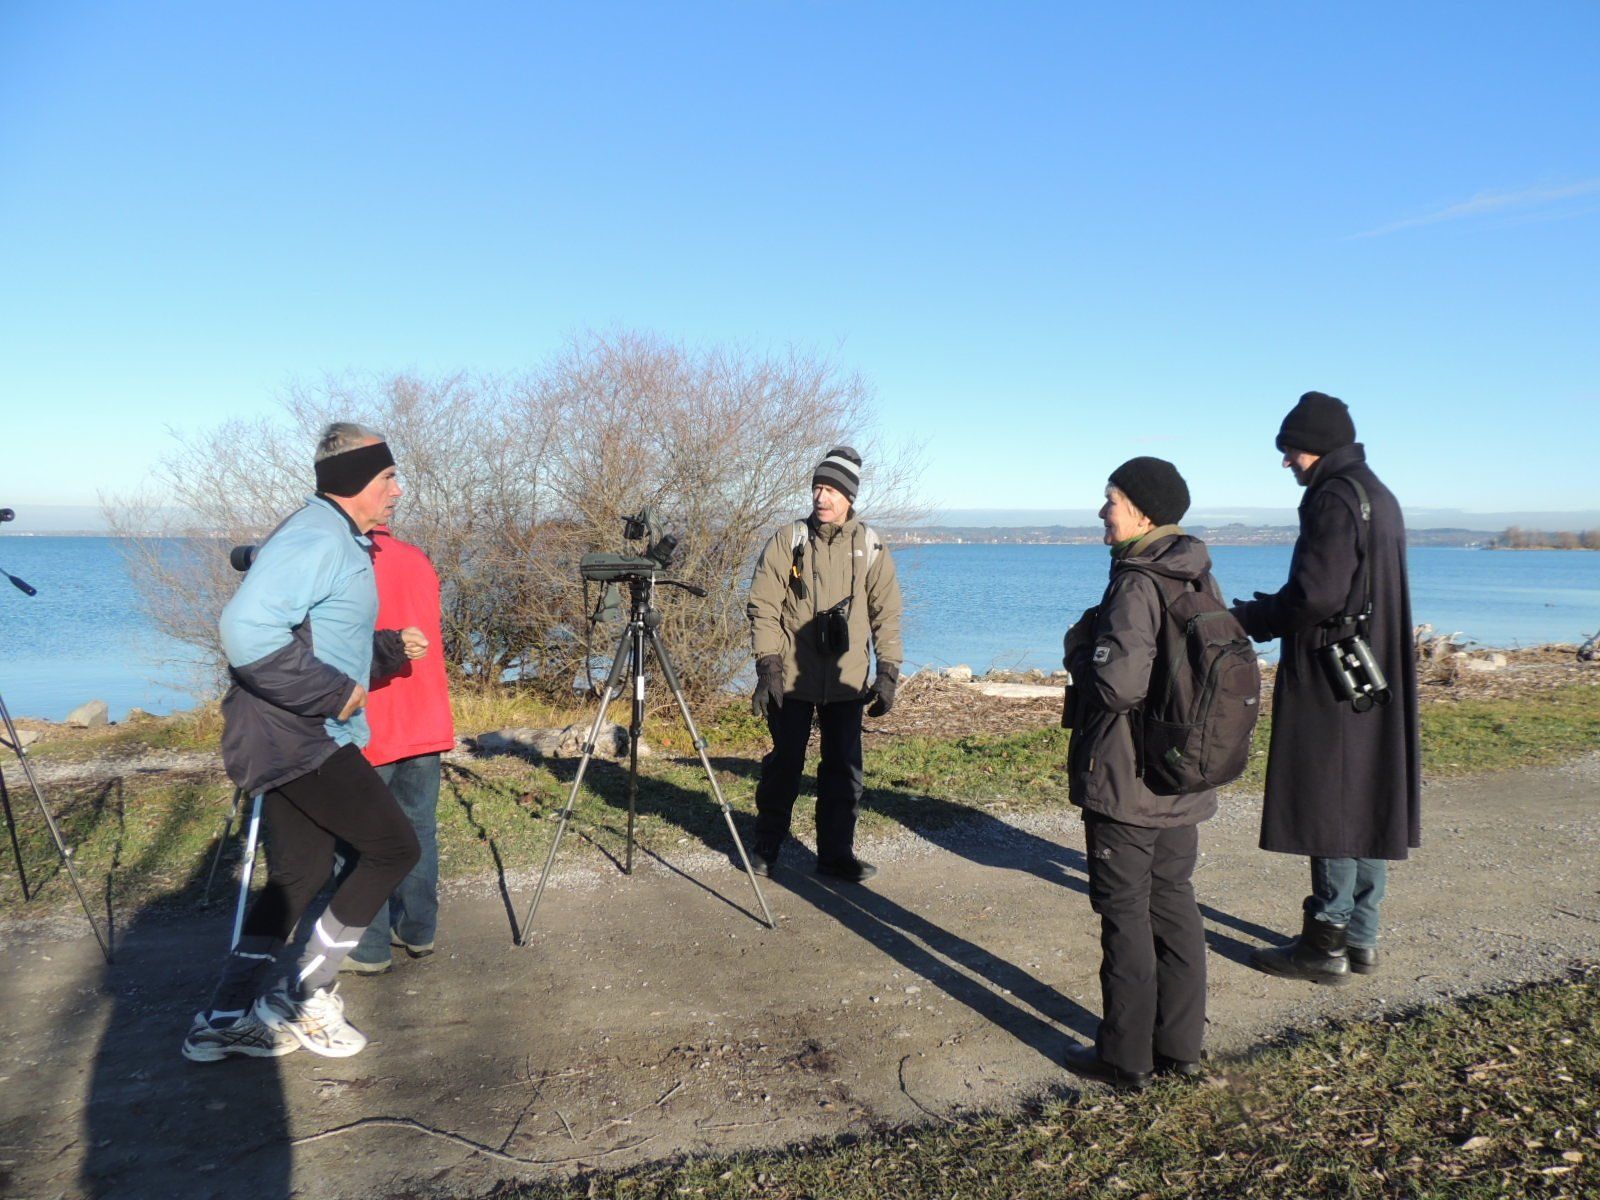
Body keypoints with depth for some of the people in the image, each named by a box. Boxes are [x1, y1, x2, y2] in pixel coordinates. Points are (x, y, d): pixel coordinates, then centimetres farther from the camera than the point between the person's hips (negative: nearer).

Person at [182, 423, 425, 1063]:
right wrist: (334, 693, -23)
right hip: (300, 739, -10)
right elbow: (247, 631, -29)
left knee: (300, 874, 14)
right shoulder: (314, 537, -17)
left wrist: (391, 646, 12)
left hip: (305, 738, 10)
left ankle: (224, 1021, 22)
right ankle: (304, 995, 6)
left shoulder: (339, 541, 17)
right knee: (395, 846, -4)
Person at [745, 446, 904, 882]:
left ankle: (836, 852, 19)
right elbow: (763, 606, -4)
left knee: (844, 769, 7)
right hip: (792, 679, -2)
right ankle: (765, 847, 23)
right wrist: (767, 665, -11)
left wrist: (888, 673, 0)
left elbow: (887, 615, 6)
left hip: (847, 682, 2)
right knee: (784, 764, 7)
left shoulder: (871, 548, 4)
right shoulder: (788, 540, -1)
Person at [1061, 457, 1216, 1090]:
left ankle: (1125, 1058, 14)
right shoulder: (1201, 580, 7)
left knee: (1124, 913, 3)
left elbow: (1117, 682, -30)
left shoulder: (1136, 586, -21)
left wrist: (1080, 647, -9)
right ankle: (1181, 1045, 28)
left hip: (1127, 781, -9)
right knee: (1173, 901, 17)